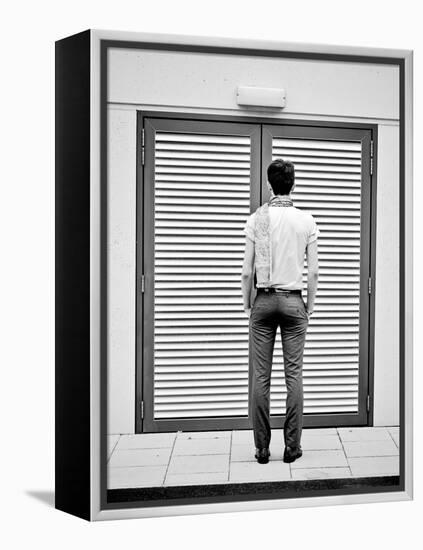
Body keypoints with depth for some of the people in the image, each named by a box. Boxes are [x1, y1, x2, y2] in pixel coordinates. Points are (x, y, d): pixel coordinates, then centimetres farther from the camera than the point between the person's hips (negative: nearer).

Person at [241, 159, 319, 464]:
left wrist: (247, 304, 9)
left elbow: (247, 270, -4)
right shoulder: (307, 220, 0)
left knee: (261, 376, 4)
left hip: (264, 301, 0)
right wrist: (310, 304, 12)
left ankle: (262, 448, 12)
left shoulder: (257, 218, -2)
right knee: (294, 374, 7)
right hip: (293, 301, 1)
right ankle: (292, 446, 14)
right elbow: (313, 270, 0)